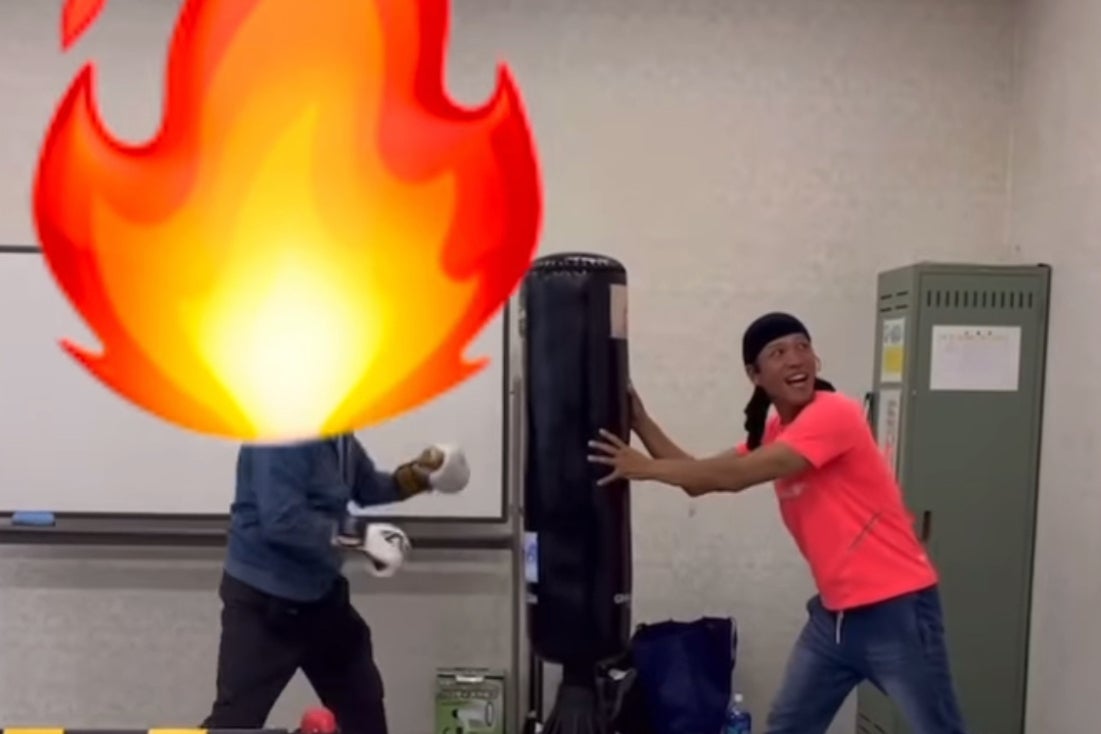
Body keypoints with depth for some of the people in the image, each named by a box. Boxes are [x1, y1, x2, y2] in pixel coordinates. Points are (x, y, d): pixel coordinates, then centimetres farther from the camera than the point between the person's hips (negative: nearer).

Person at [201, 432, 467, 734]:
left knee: (363, 700, 20)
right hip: (263, 599, -9)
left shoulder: (340, 438, 3)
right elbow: (282, 521, -32)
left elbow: (367, 487, 18)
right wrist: (355, 538, -27)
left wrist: (416, 475, 1)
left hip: (320, 594, 9)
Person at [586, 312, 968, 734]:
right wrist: (641, 423, -2)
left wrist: (647, 468, -20)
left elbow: (735, 475, -25)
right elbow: (700, 480, 6)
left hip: (896, 608, -8)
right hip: (834, 612, 8)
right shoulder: (774, 434, 7)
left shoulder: (835, 414, -19)